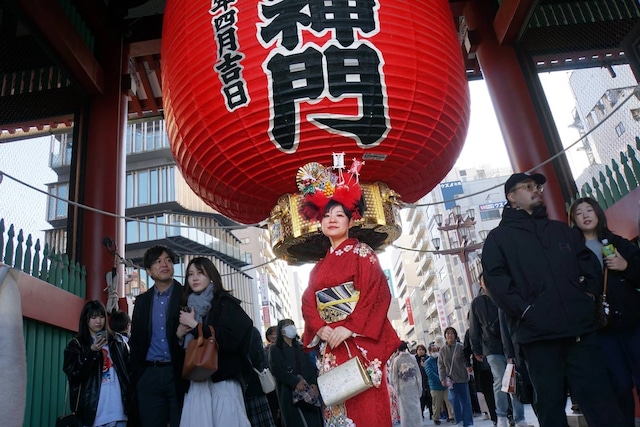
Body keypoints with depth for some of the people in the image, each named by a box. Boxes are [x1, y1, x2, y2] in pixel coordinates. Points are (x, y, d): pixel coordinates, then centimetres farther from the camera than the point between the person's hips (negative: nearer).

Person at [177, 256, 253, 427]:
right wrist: (179, 334, 0)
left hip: (222, 380, -4)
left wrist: (194, 325, -9)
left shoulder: (225, 303, 0)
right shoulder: (189, 307, 16)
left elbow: (229, 339, -16)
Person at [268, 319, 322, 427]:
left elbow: (311, 367, 10)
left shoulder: (300, 347, 19)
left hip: (308, 389, 4)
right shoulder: (275, 349, 6)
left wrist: (314, 384, -8)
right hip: (289, 392, -4)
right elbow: (276, 370, -7)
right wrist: (295, 382, -18)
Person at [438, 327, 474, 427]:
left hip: (462, 378, -1)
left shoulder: (461, 347, -3)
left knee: (465, 400, 4)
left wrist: (468, 366, -28)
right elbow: (440, 365, 4)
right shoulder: (442, 349, 3)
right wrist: (442, 378, -4)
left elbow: (466, 359, -6)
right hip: (451, 379, 1)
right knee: (454, 400, -4)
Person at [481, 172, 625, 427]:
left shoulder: (560, 229, 23)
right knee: (551, 403, 3)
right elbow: (494, 279, -4)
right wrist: (523, 308, -13)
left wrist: (589, 290, 10)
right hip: (539, 335, -3)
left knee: (600, 399, 2)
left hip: (580, 329, 4)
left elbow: (587, 260, 27)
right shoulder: (498, 238, 7)